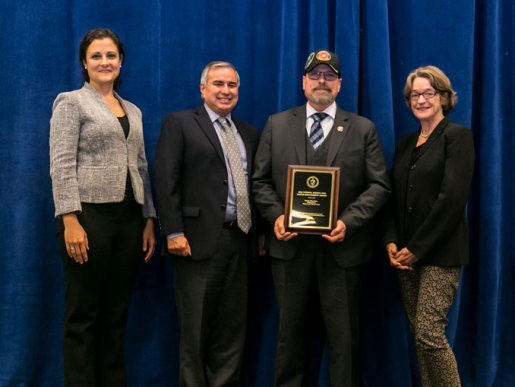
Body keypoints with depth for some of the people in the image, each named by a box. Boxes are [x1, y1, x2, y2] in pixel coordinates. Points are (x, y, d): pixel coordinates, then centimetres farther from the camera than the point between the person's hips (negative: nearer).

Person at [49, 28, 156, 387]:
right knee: (83, 316, 1)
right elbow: (62, 165, -9)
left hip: (128, 219, 6)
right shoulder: (71, 102, 0)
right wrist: (71, 221, -18)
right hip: (89, 216, -6)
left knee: (116, 315, 10)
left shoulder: (133, 111, 18)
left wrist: (149, 220, 10)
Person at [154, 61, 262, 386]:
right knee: (195, 329, 3)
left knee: (233, 329, 9)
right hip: (200, 241, -5)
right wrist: (174, 233, -15)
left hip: (240, 241, 5)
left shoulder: (250, 133, 17)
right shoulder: (180, 124, 1)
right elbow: (166, 181, -7)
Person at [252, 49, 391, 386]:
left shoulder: (363, 129, 5)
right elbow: (261, 181, 8)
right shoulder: (277, 125, 9)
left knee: (344, 336, 6)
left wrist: (348, 222, -14)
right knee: (290, 331, 12)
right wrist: (276, 216, -9)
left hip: (341, 247, -1)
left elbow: (379, 185, 0)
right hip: (290, 244, 1)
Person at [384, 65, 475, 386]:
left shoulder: (457, 136, -5)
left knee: (430, 333, -11)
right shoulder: (405, 144, 16)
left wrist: (417, 248, -15)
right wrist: (392, 242, -1)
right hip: (407, 253, 7)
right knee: (419, 333, 9)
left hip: (440, 252, -7)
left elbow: (453, 197, -14)